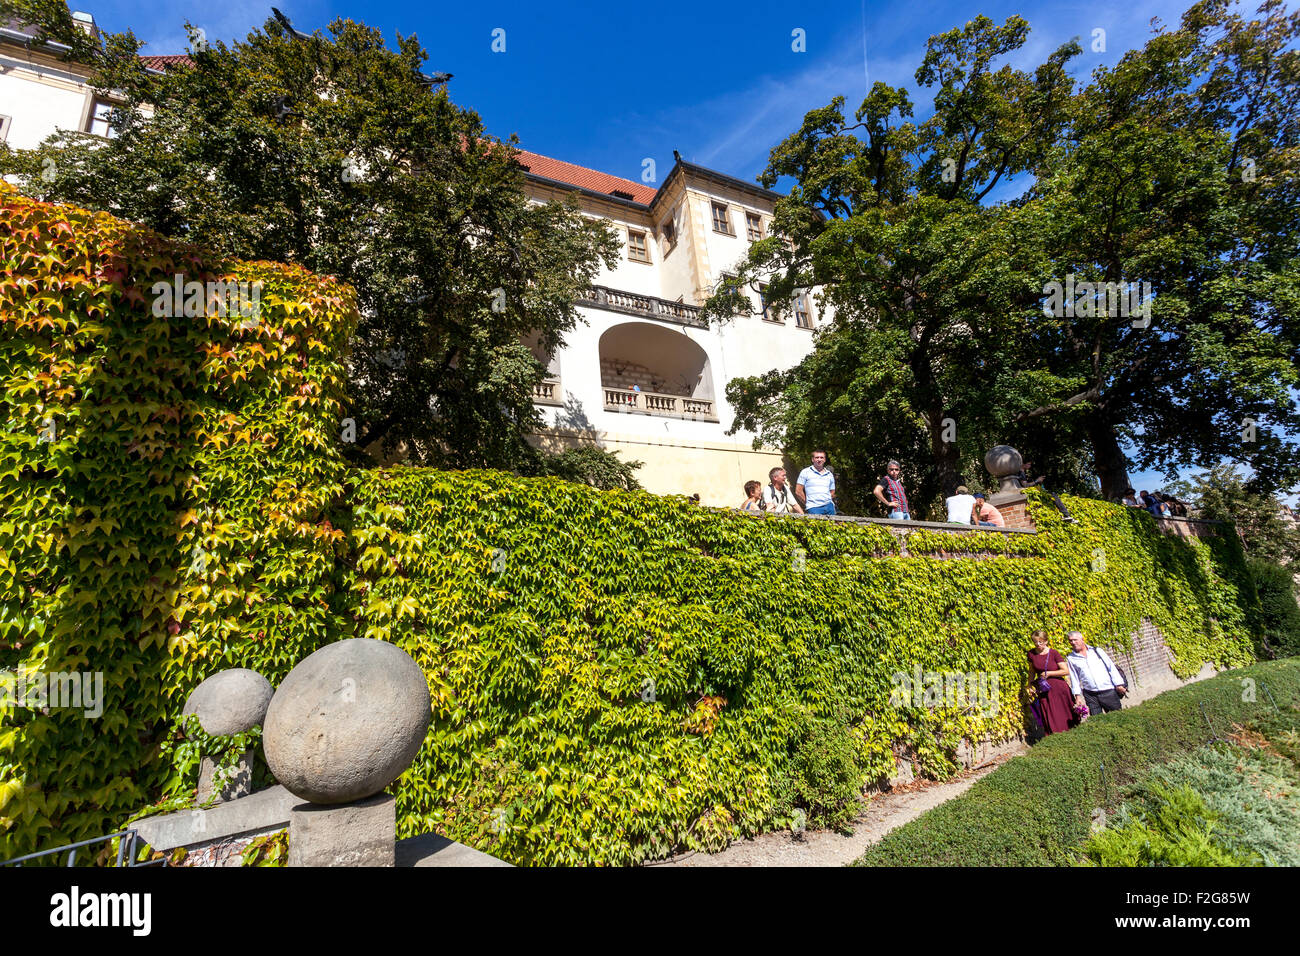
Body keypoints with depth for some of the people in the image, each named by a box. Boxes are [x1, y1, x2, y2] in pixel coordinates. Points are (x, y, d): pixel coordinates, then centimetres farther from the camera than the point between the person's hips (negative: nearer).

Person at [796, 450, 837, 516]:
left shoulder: (829, 474, 17)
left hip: (829, 506, 4)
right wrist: (807, 504, 3)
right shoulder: (805, 472, 4)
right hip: (814, 508, -4)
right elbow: (798, 491, 0)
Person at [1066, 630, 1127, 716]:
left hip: (1108, 691, 0)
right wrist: (1077, 695, 1)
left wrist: (1119, 684, -2)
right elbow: (1074, 678, 6)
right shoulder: (1071, 658, 5)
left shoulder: (1097, 651, 6)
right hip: (1090, 695, 0)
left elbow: (1112, 667, 5)